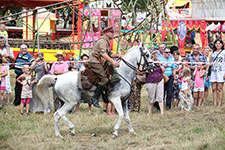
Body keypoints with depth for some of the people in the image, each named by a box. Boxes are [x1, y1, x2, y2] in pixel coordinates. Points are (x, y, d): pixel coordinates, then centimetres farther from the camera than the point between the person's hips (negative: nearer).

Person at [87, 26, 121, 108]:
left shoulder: (106, 42, 24)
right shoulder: (102, 41, -10)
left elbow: (110, 54, 25)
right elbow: (103, 53, -25)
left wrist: (117, 55, 4)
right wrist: (113, 61, -34)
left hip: (99, 63, 11)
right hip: (95, 62, -11)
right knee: (104, 79, -19)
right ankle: (95, 98, -22)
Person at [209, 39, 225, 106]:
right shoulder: (212, 52, 15)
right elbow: (209, 62, 19)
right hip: (213, 72, 4)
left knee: (220, 88, -5)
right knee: (214, 89, 1)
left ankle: (219, 104, -2)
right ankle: (215, 104, 4)